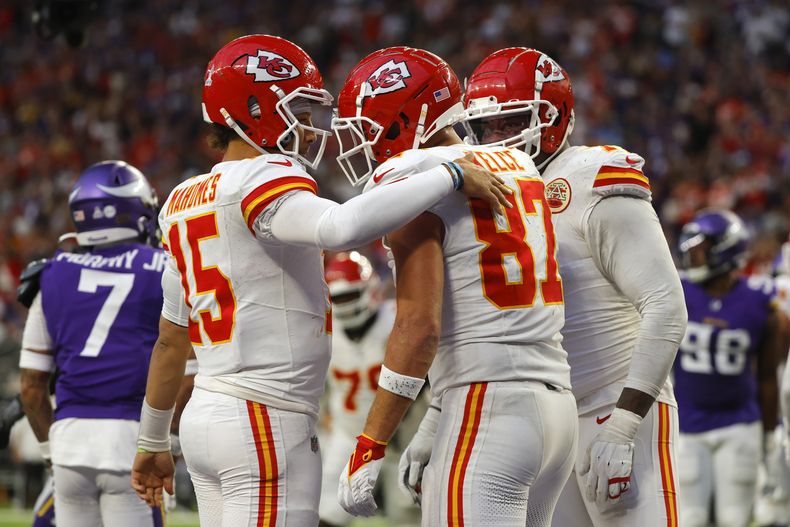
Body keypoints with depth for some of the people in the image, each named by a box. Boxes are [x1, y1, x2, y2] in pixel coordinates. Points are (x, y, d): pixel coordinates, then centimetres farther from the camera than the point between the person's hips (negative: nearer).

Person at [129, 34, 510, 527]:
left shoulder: (184, 202, 16)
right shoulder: (263, 180, -12)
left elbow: (170, 341, 23)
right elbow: (343, 227, -34)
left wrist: (153, 441, 32)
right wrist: (450, 176, -24)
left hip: (205, 415, 9)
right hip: (268, 425, -9)